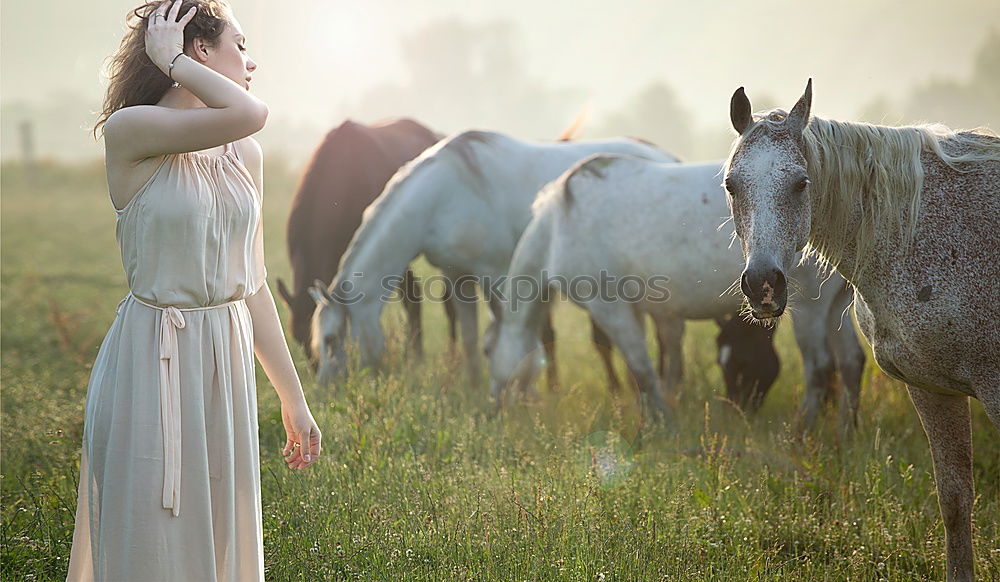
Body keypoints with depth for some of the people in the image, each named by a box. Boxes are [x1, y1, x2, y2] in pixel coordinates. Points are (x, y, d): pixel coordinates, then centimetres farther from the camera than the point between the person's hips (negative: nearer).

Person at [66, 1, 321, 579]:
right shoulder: (130, 130, -11)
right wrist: (168, 57, -12)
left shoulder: (244, 153, 9)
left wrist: (294, 399, 12)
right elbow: (248, 113, -27)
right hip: (153, 363, -6)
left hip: (230, 360, 6)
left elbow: (252, 283, 12)